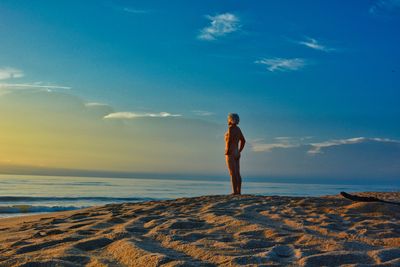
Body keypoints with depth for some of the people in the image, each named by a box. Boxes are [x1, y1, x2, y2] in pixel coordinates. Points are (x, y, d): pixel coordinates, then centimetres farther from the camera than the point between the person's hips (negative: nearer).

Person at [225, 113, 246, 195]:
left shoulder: (231, 128, -11)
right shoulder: (238, 129, 15)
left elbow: (229, 139, -22)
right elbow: (243, 141, 21)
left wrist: (227, 151, -15)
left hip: (231, 154, -9)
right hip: (236, 154, 9)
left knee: (233, 173, -10)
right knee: (237, 174, 7)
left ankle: (235, 192, -11)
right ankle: (238, 191, 7)